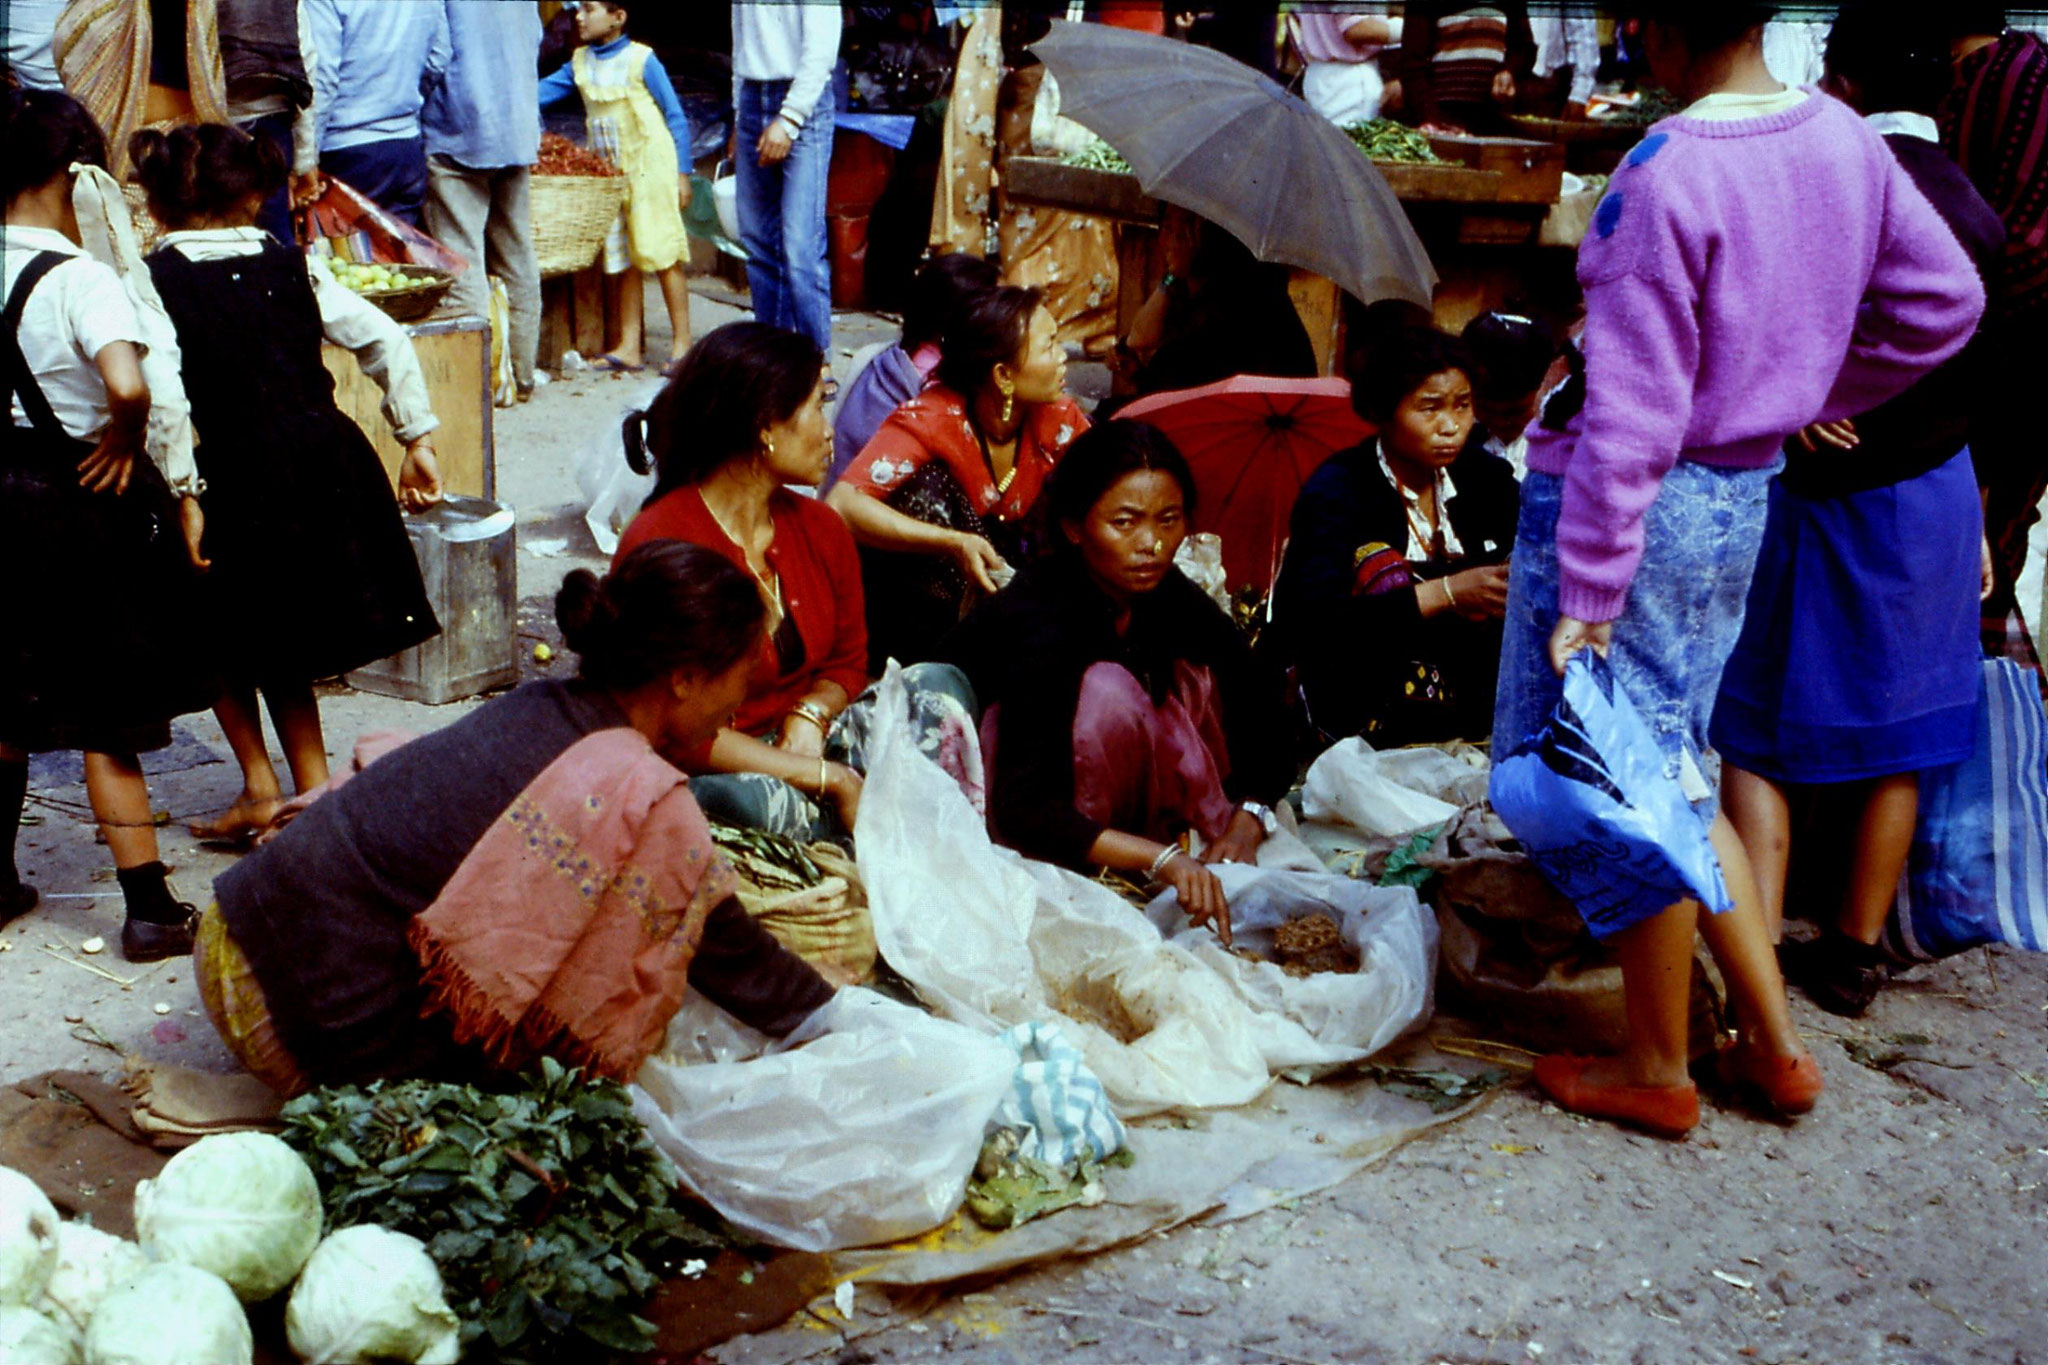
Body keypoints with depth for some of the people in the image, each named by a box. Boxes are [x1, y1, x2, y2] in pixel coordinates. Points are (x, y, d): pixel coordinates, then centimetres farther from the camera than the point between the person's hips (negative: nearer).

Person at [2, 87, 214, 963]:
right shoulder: (80, 280, -19)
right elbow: (128, 386, -36)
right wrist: (125, 446, -15)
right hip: (80, 502, -6)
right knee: (108, 719, 3)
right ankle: (150, 908, 9)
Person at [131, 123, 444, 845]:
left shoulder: (149, 283, -5)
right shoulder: (294, 266, 5)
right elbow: (387, 341, 5)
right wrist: (416, 439, 11)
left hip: (232, 479, -4)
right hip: (329, 463, 4)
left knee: (226, 636, 20)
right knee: (284, 642, 21)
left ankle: (260, 786, 16)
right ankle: (313, 785, 19)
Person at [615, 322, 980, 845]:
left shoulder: (821, 530, 6)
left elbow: (846, 662, 17)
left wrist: (811, 714, -10)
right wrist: (830, 779, -22)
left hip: (801, 746, 7)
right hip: (710, 776, -7)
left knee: (935, 685, -10)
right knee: (749, 801, -40)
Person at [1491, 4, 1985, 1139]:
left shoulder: (1664, 175, -23)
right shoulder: (1844, 139, 0)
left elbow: (1631, 415, -22)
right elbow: (1945, 299, 12)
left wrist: (1586, 594, -18)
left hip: (1640, 503, -8)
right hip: (1744, 493, 8)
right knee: (1674, 771, 22)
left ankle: (1656, 1074, 23)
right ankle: (1775, 1044, 27)